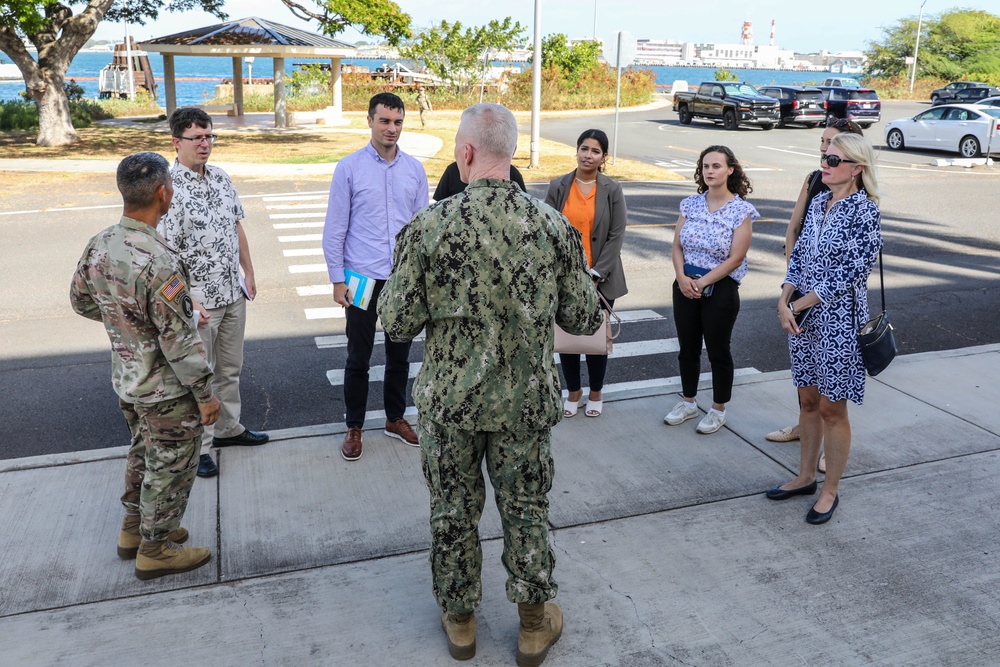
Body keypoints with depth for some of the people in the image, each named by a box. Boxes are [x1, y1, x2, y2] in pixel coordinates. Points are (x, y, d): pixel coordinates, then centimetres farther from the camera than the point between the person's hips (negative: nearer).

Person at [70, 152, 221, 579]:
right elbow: (180, 342, -26)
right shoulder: (160, 263, -31)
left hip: (126, 380, 8)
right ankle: (155, 550, 26)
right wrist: (205, 394, -15)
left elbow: (81, 301, 11)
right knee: (170, 468, 10)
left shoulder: (99, 245, -5)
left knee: (143, 454, 26)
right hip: (166, 390, -8)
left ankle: (134, 531, 42)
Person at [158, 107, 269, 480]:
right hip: (197, 302, -7)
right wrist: (185, 301, -20)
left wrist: (248, 273, 13)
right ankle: (198, 447, 20)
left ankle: (228, 428, 37)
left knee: (230, 368, 20)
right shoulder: (169, 188, -18)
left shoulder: (221, 178, 5)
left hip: (233, 295, 7)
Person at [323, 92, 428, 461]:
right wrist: (337, 280, -6)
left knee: (399, 354, 15)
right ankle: (354, 427, 23)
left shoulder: (415, 169, 4)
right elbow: (335, 229, -3)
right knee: (359, 358, 7)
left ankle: (395, 419, 33)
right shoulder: (349, 168, -5)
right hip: (363, 278, -3)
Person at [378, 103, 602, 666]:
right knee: (527, 511, 18)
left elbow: (398, 325, -12)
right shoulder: (553, 225, -10)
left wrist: (394, 282, 7)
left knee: (455, 512, 18)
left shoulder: (430, 226, -17)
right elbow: (584, 319, -3)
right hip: (527, 401, 1)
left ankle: (460, 620, 36)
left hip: (451, 398, -1)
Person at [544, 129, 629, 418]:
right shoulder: (558, 187, 1)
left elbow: (616, 236, -5)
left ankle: (596, 393, 27)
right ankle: (574, 391, 28)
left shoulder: (612, 191, -2)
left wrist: (596, 274, -12)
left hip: (600, 280, -1)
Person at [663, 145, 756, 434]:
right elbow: (677, 245, 3)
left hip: (720, 289, -4)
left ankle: (718, 410, 24)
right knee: (687, 348, 15)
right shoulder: (691, 204, 4)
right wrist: (682, 277, -12)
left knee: (718, 350, 8)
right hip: (685, 286, 4)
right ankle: (688, 402, 33)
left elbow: (735, 259, -14)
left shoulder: (741, 210, -9)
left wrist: (702, 282, -16)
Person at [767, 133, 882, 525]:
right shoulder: (818, 202, 7)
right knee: (808, 400, 16)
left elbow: (849, 273, -18)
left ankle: (830, 491, 20)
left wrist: (797, 306, -14)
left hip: (839, 320, -7)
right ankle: (806, 477, 31)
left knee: (832, 408, 4)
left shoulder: (864, 211, -14)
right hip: (803, 316, 7)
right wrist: (784, 302, -6)